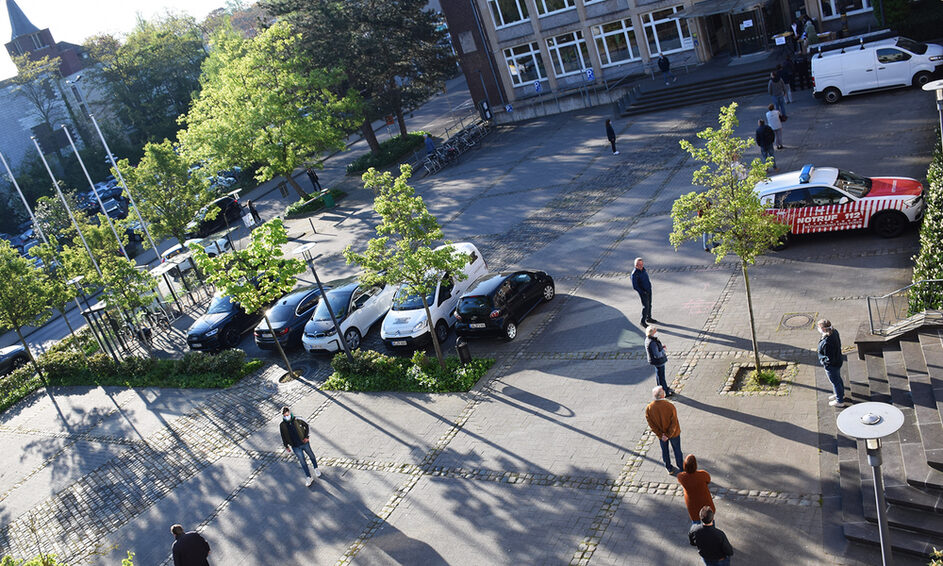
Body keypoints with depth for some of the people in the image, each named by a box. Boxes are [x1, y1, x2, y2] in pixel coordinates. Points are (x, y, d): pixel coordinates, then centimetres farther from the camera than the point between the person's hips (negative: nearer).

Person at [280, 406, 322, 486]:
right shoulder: (282, 426, -12)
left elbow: (306, 425, 2)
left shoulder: (297, 420, -14)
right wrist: (286, 446, 3)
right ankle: (309, 478, 15)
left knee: (311, 456, 20)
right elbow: (283, 436, 2)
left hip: (305, 443, 1)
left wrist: (306, 437, -6)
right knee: (303, 462, 4)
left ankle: (316, 469, 45)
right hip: (296, 447, -1)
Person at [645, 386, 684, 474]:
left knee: (664, 451, 23)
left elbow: (651, 424, -13)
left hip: (661, 435, 2)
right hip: (673, 433, -2)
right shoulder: (670, 406, -29)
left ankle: (670, 469, 40)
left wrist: (660, 435, -7)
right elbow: (674, 423, -23)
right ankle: (682, 468, 38)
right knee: (677, 450, 21)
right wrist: (668, 435, -14)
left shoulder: (649, 408, -21)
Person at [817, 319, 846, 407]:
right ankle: (841, 394, 53)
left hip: (831, 366, -9)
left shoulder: (827, 343, -39)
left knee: (835, 382, 14)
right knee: (838, 379, 30)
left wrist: (822, 360, -13)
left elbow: (829, 359, -30)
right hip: (838, 361, 9)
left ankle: (840, 401, 35)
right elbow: (839, 344, 6)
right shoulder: (834, 332, -12)